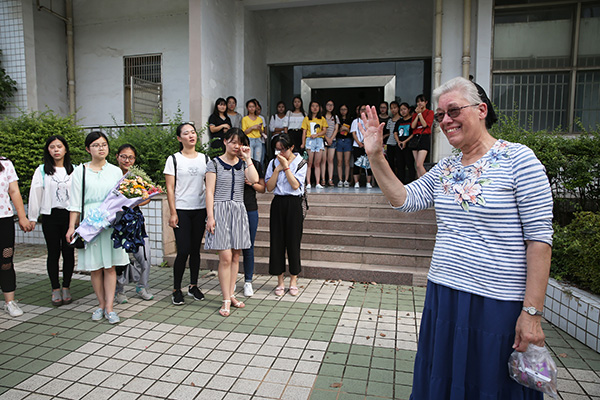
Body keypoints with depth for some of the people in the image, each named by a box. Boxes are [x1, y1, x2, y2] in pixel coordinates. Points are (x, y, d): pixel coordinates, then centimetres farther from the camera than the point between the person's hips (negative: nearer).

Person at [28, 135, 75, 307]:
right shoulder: (42, 171, 5)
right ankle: (55, 289, 15)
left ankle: (66, 288, 16)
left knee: (68, 253, 3)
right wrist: (32, 218, 2)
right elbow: (35, 194, 4)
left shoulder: (74, 170, 6)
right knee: (53, 253, 5)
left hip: (70, 215, 0)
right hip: (50, 216, 0)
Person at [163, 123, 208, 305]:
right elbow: (170, 188, -2)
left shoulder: (205, 158, 10)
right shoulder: (174, 159, 1)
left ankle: (193, 286, 22)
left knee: (196, 249, 9)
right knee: (183, 250, -6)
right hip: (181, 210, -3)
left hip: (200, 210, 3)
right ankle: (176, 289, 10)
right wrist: (173, 213, -8)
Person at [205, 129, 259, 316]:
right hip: (220, 210, -4)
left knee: (235, 256, 7)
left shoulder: (243, 164, 12)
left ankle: (231, 294, 19)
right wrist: (210, 216, -9)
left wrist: (247, 158, -4)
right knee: (225, 257, -8)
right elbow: (209, 192, -2)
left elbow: (254, 179, -9)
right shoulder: (215, 163, 2)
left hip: (239, 211, 4)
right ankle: (226, 300, 1)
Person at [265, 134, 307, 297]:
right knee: (277, 241, 3)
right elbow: (269, 187, -1)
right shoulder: (273, 163, 8)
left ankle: (293, 281, 16)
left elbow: (295, 185, -13)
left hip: (293, 204, -2)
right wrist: (278, 169, -8)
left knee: (293, 241, 1)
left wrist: (286, 166, -14)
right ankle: (280, 282, 16)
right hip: (278, 204, 3)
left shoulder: (300, 163, 0)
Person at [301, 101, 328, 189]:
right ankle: (308, 183, -7)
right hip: (309, 141, -2)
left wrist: (316, 135, -11)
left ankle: (318, 183, -1)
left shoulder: (322, 119, 14)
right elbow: (304, 132, 6)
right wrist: (303, 144, -3)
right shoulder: (306, 119, 10)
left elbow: (324, 131, 5)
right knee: (309, 163, -6)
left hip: (319, 141, 2)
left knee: (317, 163, 0)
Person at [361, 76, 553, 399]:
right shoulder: (444, 168, 8)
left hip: (497, 305, -5)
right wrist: (376, 157, -5)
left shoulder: (517, 160, -10)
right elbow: (403, 199, 5)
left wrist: (532, 312, -15)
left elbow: (539, 238, -13)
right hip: (443, 296, 6)